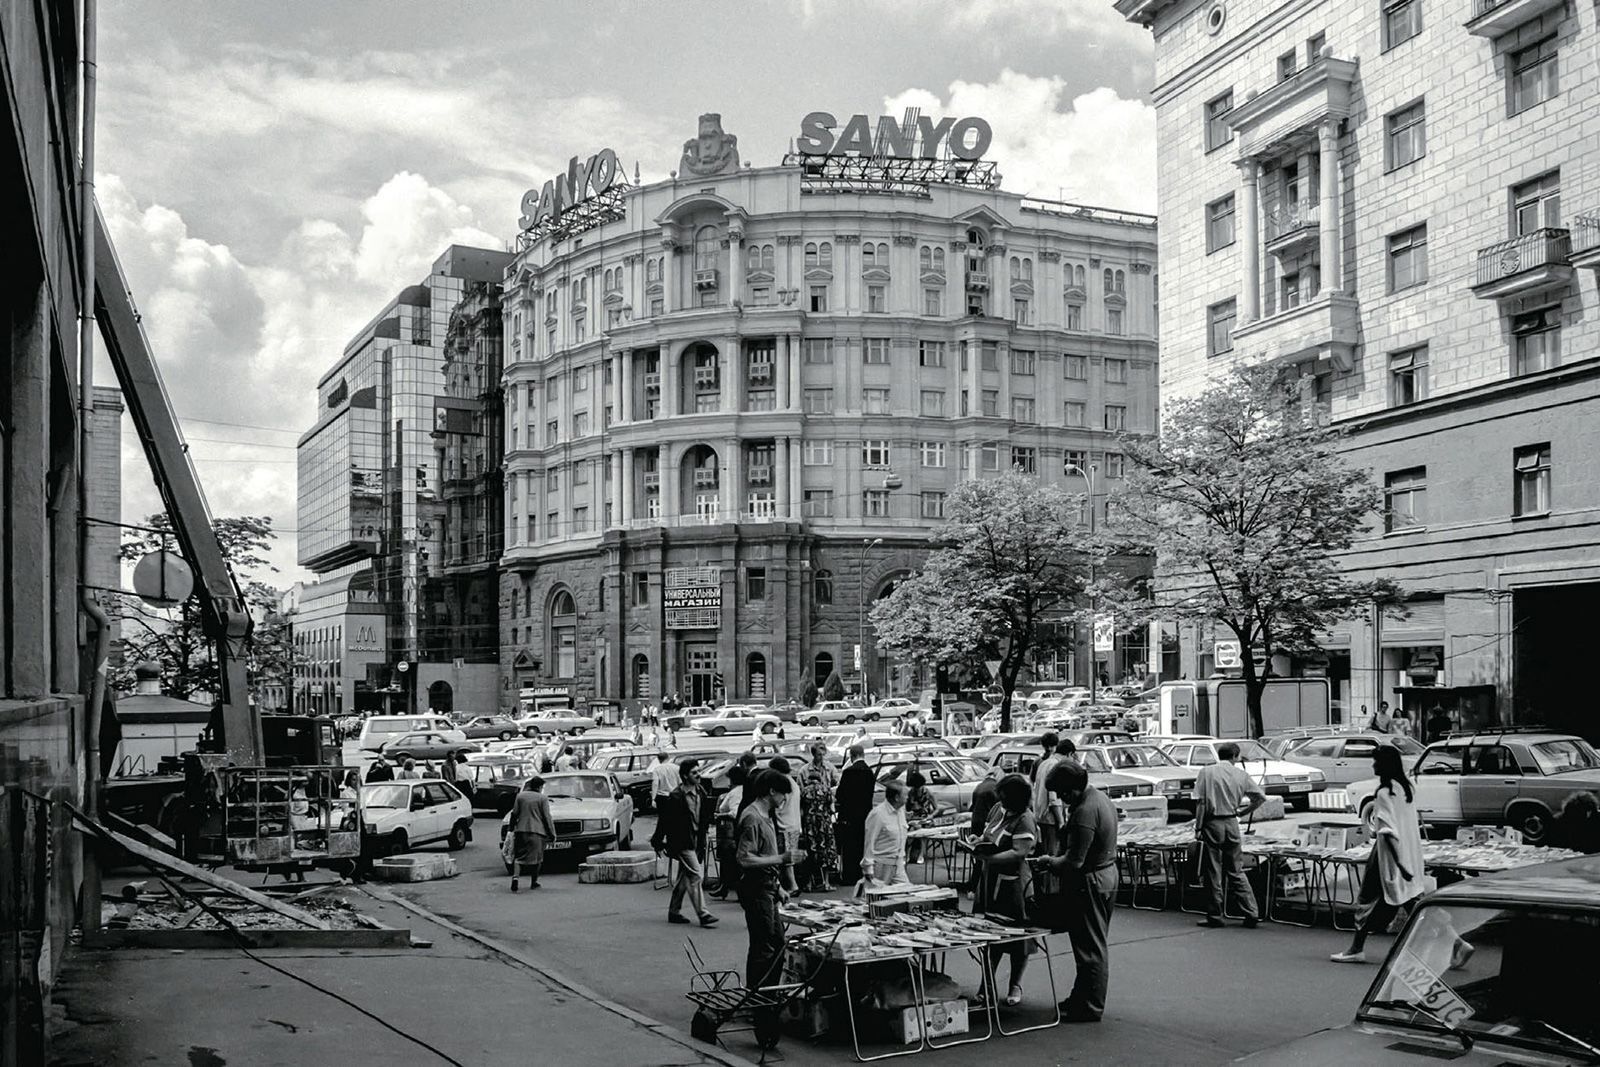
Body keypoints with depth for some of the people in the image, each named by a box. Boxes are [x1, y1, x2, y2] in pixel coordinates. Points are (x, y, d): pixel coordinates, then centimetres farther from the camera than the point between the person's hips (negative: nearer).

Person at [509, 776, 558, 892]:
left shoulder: (520, 796, 6)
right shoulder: (543, 798, -3)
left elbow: (514, 814, 7)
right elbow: (547, 817, -4)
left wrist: (512, 828, 18)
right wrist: (552, 833, 2)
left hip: (521, 830, 3)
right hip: (537, 831, -2)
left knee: (518, 857, 7)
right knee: (536, 858, 11)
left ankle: (515, 876, -17)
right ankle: (533, 882, 16)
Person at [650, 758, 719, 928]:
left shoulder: (700, 793, 6)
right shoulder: (676, 797, -16)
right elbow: (664, 819, -11)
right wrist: (658, 842, -8)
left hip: (694, 842, 8)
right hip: (681, 842, -8)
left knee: (684, 878, 14)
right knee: (696, 875, -12)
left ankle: (674, 912, 25)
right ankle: (703, 914, -10)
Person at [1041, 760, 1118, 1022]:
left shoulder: (1085, 812, -26)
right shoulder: (1099, 797, 7)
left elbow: (1074, 861, -27)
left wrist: (1051, 862, -9)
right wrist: (1058, 858, 8)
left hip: (1089, 883, -11)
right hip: (1106, 875, 11)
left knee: (1090, 949, 0)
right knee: (1094, 945, 18)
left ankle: (1090, 1008, 9)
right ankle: (1081, 998, 30)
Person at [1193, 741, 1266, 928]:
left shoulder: (1206, 772, -3)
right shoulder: (1241, 774, 4)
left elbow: (1200, 803, -7)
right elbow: (1261, 797, 4)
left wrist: (1198, 828, -3)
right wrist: (1243, 812, 14)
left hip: (1212, 824, -3)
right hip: (1232, 824, 3)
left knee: (1213, 872, 5)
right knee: (1237, 872, 12)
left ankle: (1215, 915, 10)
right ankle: (1251, 914, 9)